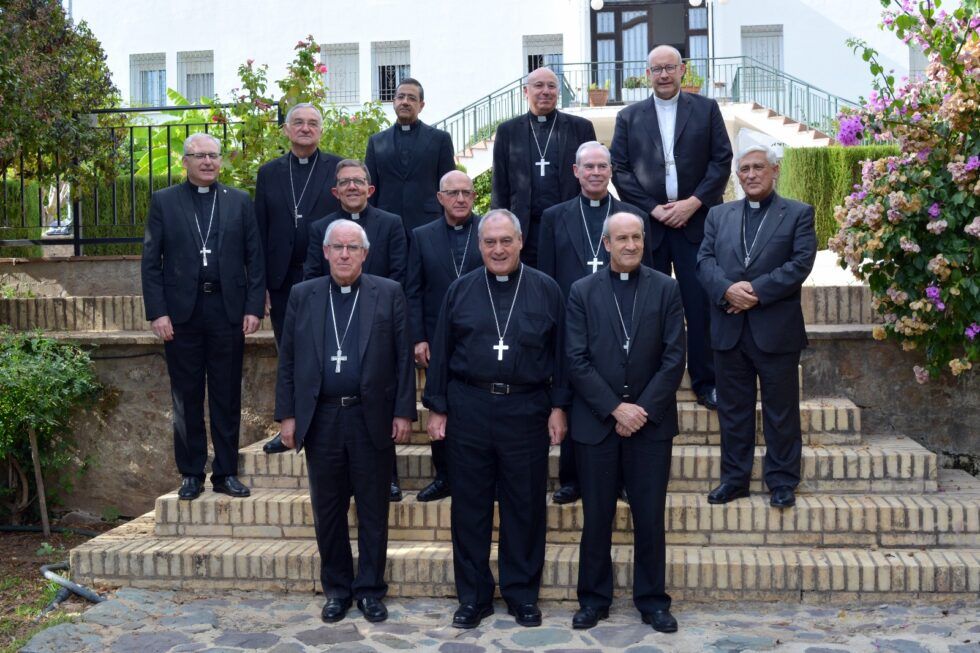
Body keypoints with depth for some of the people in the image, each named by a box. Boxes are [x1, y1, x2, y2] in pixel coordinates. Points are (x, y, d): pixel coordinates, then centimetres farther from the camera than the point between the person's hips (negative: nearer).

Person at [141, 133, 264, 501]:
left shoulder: (240, 202, 8)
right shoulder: (163, 202, 5)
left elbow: (254, 260, 5)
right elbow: (151, 261, 2)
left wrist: (253, 307, -3)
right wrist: (157, 312, -6)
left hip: (228, 310, 1)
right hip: (182, 312, 0)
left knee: (227, 397, 6)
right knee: (187, 398, 7)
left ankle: (226, 473, 16)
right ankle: (191, 474, 17)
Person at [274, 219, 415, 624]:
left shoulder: (389, 294, 2)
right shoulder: (302, 295, 7)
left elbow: (403, 358, 0)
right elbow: (288, 360, 7)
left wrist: (403, 412, -5)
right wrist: (287, 415, 2)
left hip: (372, 418, -2)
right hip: (321, 418, 2)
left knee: (373, 510, 7)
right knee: (327, 510, 10)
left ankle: (370, 590, 20)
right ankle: (337, 589, 24)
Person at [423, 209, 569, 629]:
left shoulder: (546, 290, 2)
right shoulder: (460, 291, 5)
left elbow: (560, 353, 4)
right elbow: (442, 353, 6)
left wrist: (558, 407, -1)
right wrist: (436, 408, 3)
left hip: (526, 410, -1)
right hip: (469, 408, 1)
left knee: (525, 506, 7)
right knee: (469, 506, 7)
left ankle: (523, 595, 22)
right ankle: (473, 596, 20)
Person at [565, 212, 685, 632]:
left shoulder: (666, 289, 3)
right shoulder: (582, 291, 2)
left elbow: (674, 358, -2)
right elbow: (577, 361, -4)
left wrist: (643, 409, -10)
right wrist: (615, 408, -11)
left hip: (651, 421, 0)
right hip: (596, 421, 0)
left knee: (650, 517, 7)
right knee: (596, 516, 8)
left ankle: (652, 599, 22)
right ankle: (594, 598, 22)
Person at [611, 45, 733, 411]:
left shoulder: (706, 109, 9)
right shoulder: (629, 117, 10)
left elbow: (722, 161, 3)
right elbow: (620, 170, 4)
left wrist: (693, 202, -9)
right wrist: (653, 209, -7)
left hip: (696, 220, 0)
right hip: (647, 222, 1)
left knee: (701, 304, -1)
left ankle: (705, 382, 8)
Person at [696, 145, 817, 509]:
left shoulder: (798, 214, 4)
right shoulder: (719, 215, 14)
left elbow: (801, 263, -8)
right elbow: (704, 260, 3)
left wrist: (756, 291, -17)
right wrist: (727, 289, -16)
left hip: (776, 329, -3)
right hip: (729, 329, 3)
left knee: (780, 410, 5)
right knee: (733, 409, 10)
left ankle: (782, 482, 16)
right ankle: (734, 478, 21)